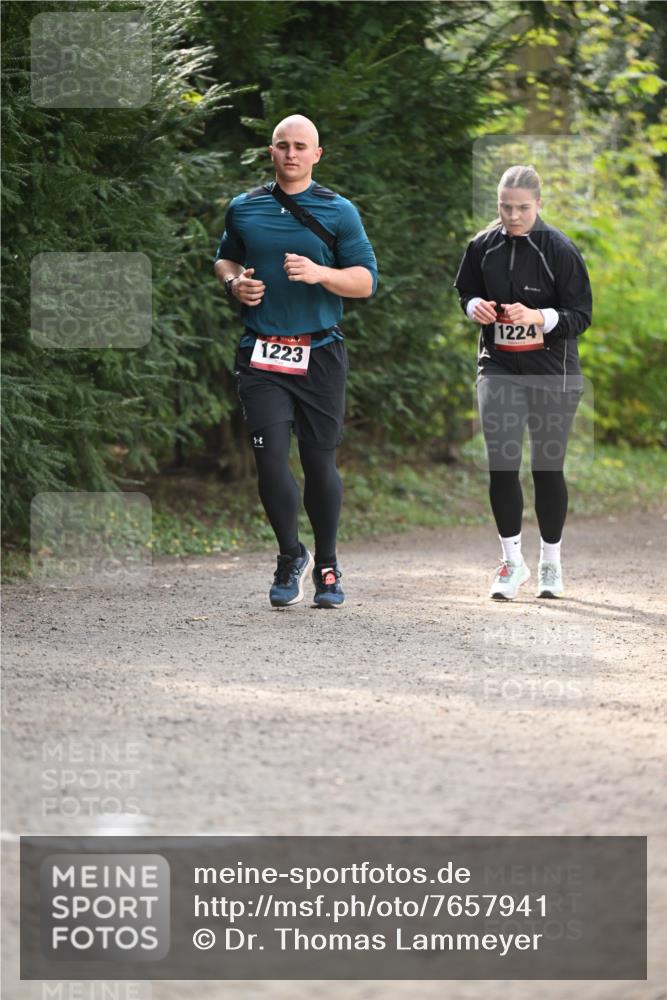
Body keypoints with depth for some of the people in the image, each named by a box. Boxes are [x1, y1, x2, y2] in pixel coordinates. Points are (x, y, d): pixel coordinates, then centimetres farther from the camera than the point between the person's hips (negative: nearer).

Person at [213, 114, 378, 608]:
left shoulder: (338, 212, 3)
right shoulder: (244, 208, 10)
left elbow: (367, 280, 0)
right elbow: (225, 258, 26)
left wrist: (320, 273, -17)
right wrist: (235, 282, 3)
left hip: (320, 354, -1)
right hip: (261, 354, 1)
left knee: (320, 461, 5)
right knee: (270, 456, -11)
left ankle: (326, 565, 21)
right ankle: (291, 556, 10)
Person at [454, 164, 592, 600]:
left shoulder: (559, 250, -10)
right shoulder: (484, 246, 1)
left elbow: (581, 315, -8)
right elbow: (465, 290, 17)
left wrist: (538, 316, -25)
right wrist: (475, 307, -6)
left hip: (552, 371, -2)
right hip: (499, 368, 2)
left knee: (548, 468, 6)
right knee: (501, 465, -7)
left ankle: (551, 563, 23)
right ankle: (513, 561, 6)